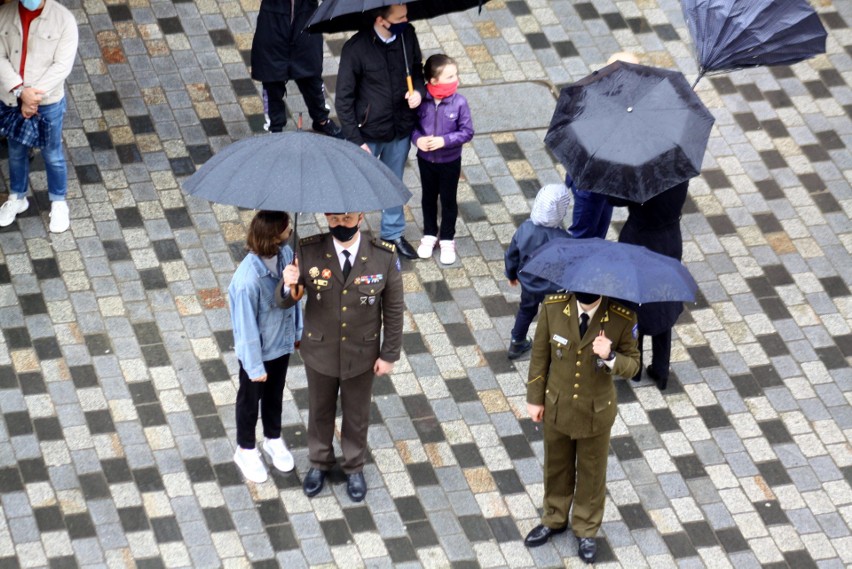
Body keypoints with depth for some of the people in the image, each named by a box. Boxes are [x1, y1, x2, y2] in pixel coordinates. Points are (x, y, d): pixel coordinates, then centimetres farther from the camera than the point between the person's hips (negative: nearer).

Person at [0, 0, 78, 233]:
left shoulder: (64, 19, -19)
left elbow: (62, 66, -19)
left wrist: (34, 94, -23)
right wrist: (20, 91, -23)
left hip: (48, 103, -3)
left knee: (52, 155, 17)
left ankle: (58, 203, 38)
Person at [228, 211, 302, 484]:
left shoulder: (286, 254, -19)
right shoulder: (247, 281, -39)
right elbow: (247, 327, -26)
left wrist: (298, 329, 11)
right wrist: (255, 367, -16)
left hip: (282, 343, 6)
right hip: (257, 350, -6)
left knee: (275, 394, 29)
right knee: (250, 399, 21)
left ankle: (274, 440, 53)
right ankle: (246, 450, 45)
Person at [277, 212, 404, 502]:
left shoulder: (384, 256, -22)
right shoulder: (309, 252, -22)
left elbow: (393, 308, -9)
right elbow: (283, 301, -15)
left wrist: (389, 354, -3)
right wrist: (289, 286, -39)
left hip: (361, 355, 0)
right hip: (320, 352, 0)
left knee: (357, 415, 22)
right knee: (320, 412, 24)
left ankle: (354, 468, 48)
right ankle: (319, 463, 50)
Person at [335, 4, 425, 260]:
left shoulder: (407, 35, -11)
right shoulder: (356, 49, -24)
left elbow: (417, 69, 8)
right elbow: (343, 99, -16)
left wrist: (418, 90, -14)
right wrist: (356, 140, -16)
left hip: (400, 130, 4)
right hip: (368, 133, -4)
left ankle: (394, 234, 44)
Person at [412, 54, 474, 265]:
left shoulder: (459, 103, -20)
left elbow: (467, 132, -14)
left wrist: (444, 141, -24)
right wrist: (417, 139, -23)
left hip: (450, 161, -1)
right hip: (426, 159, 1)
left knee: (448, 200, 14)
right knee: (428, 198, 20)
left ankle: (447, 239, 32)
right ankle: (429, 235, 40)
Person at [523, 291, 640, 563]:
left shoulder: (623, 317, -26)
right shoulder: (553, 306, -21)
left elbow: (632, 364, -14)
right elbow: (540, 353, -7)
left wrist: (610, 357, -36)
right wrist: (535, 398, 1)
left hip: (596, 411, -1)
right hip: (557, 406, 1)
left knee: (591, 473, 20)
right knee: (556, 467, 24)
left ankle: (586, 530, 43)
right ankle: (554, 520, 49)